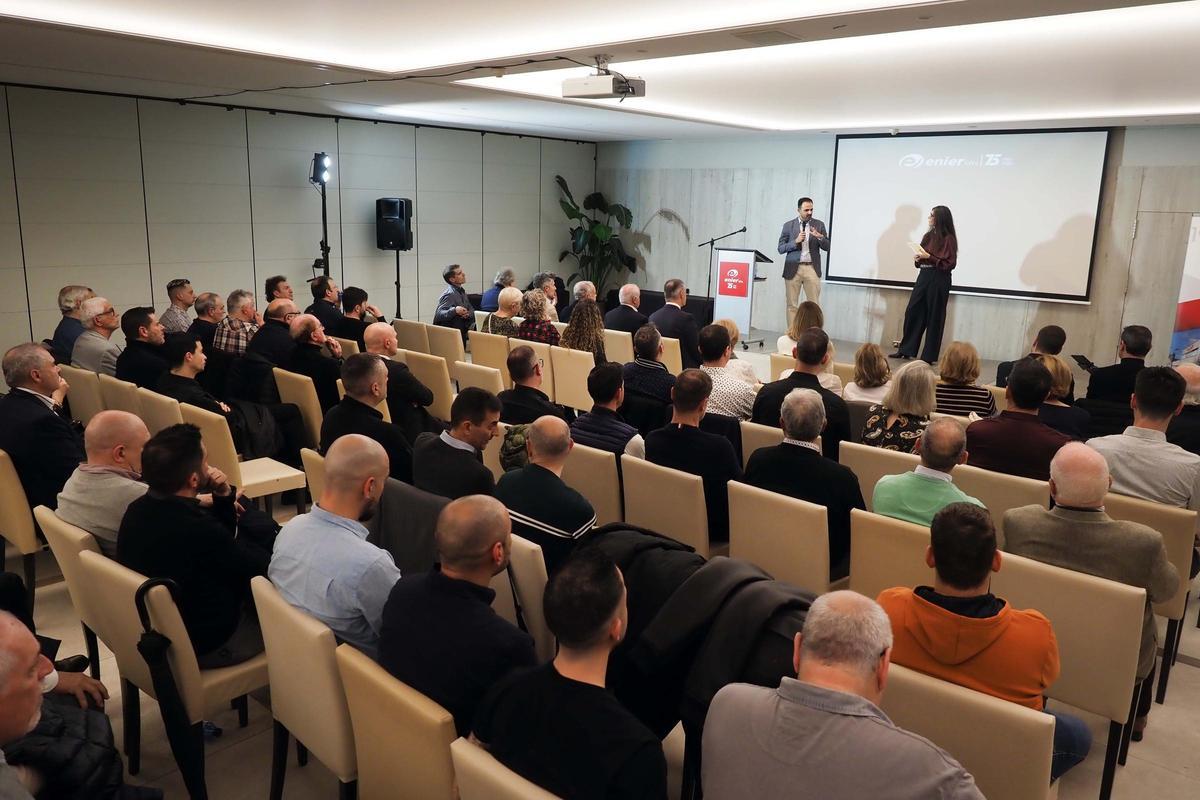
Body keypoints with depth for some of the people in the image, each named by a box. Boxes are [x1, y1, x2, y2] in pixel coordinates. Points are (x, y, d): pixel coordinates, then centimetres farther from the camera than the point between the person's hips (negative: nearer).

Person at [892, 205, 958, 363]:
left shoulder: (948, 238, -8)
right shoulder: (928, 236, 12)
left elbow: (950, 263, -12)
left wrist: (929, 257, -18)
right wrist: (918, 258, 1)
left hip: (939, 280, -7)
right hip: (923, 277, 7)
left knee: (934, 317, 0)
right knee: (912, 312, 5)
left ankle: (929, 356, 7)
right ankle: (906, 350, 14)